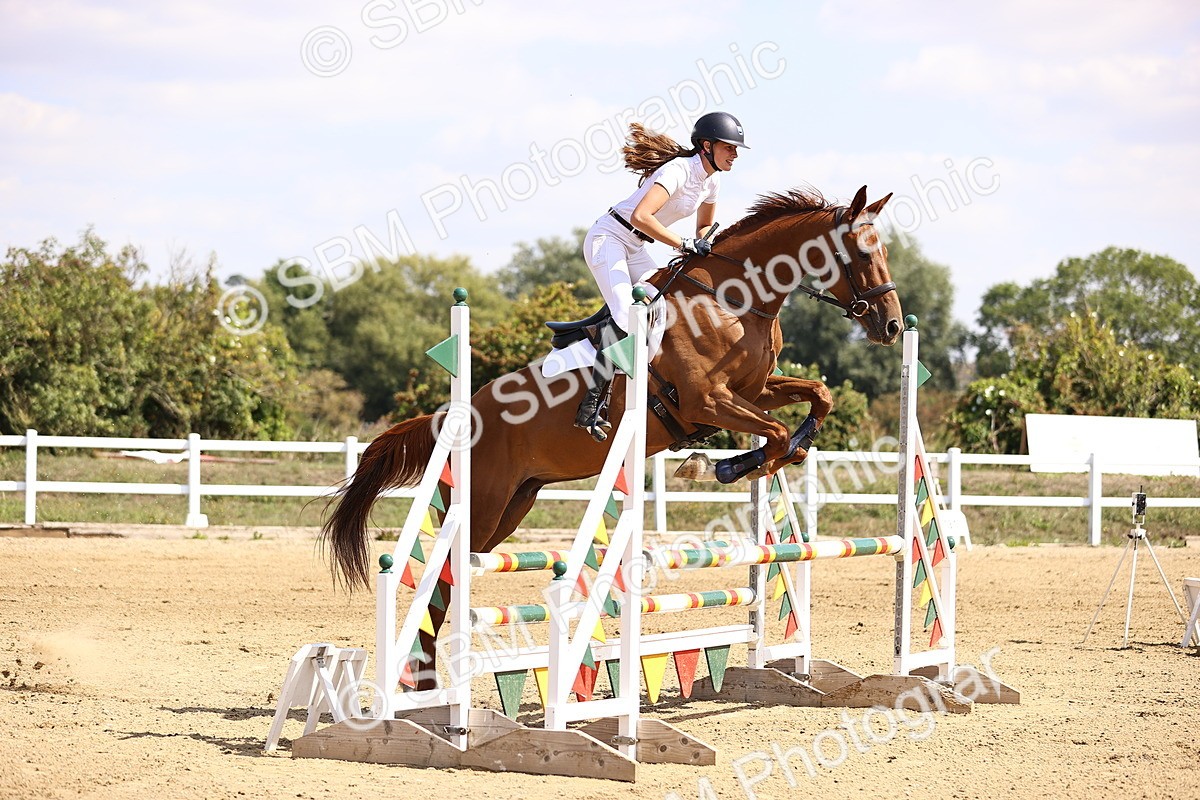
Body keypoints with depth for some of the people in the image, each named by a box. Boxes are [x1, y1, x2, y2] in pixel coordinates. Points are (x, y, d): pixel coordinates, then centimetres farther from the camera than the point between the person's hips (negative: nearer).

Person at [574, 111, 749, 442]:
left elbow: (704, 226, 22)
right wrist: (685, 244, -29)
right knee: (625, 314, -23)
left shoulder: (711, 182, 5)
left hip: (634, 250, 10)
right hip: (608, 238, -10)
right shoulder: (678, 171, -22)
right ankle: (591, 407, -28)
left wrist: (703, 247, 0)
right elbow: (640, 216, -34)